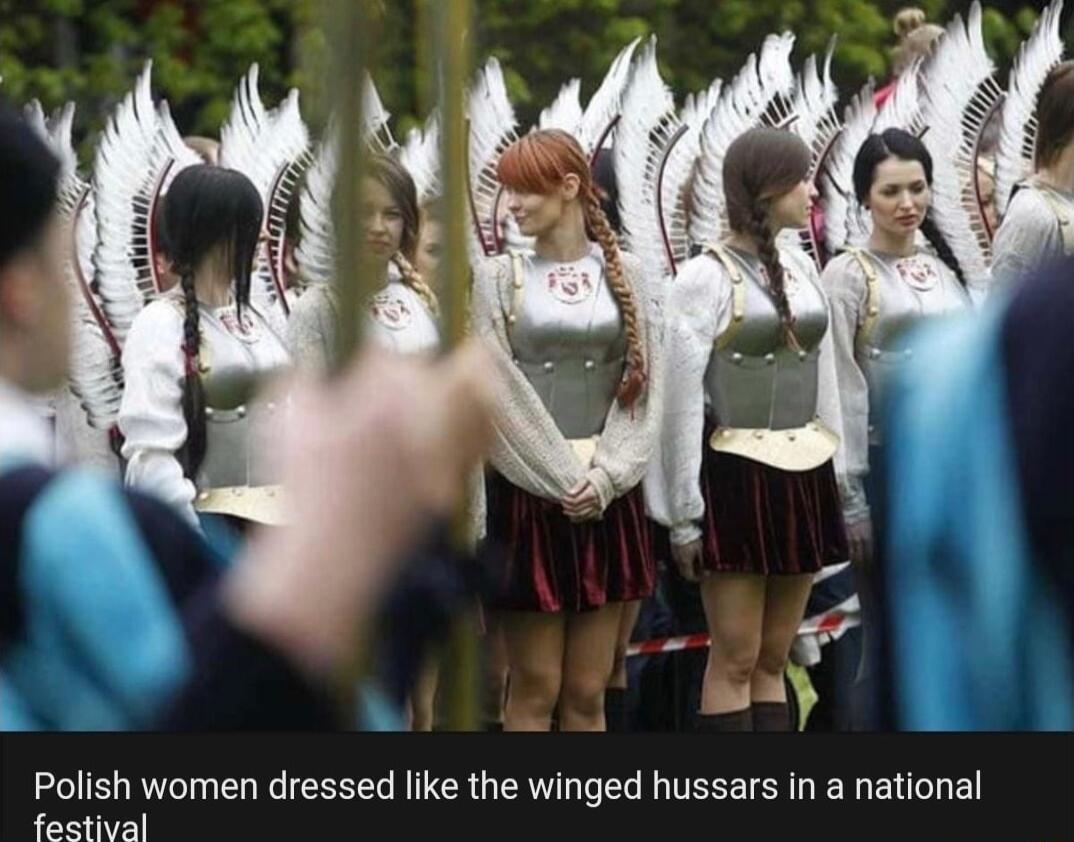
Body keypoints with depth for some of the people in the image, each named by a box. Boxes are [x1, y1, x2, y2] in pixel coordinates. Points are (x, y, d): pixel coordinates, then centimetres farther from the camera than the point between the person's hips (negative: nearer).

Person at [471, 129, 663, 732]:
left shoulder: (624, 276, 7)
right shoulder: (499, 279, 2)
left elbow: (645, 386, 2)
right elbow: (501, 393, -4)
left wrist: (606, 477, -11)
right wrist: (565, 481, -11)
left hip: (609, 497, 2)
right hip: (527, 494, -2)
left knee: (588, 691, 4)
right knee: (536, 689, -1)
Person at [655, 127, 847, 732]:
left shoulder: (801, 269, 11)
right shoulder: (705, 279, -8)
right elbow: (682, 402, -8)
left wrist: (838, 482, 12)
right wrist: (685, 514, -10)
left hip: (804, 476, 6)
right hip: (737, 475, -6)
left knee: (774, 659, 8)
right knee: (736, 660, -4)